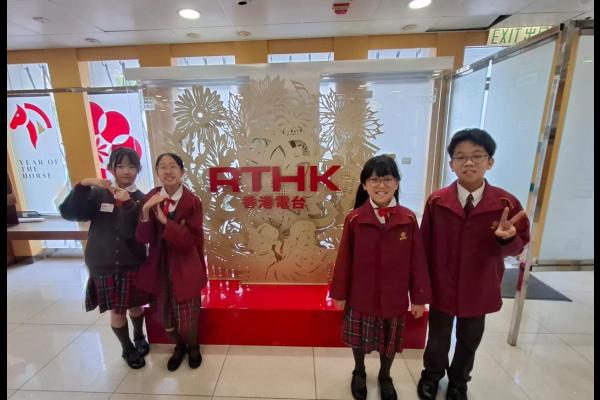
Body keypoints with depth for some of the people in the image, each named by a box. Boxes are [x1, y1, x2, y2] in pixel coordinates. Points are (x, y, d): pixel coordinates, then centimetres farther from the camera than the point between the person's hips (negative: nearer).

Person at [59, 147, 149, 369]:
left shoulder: (141, 199, -7)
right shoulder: (98, 194, -4)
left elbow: (136, 233, -17)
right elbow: (68, 212, -16)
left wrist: (127, 205, -30)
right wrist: (83, 186, -28)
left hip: (132, 263, 0)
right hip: (103, 265, 0)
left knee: (135, 305, 16)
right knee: (116, 310, 12)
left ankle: (139, 338, 44)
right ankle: (127, 349, 36)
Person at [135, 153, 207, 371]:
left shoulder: (192, 202, -13)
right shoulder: (150, 198, -3)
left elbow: (190, 241, -17)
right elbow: (143, 238, -8)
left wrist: (164, 221, -25)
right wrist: (146, 211, -23)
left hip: (184, 268, -3)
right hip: (159, 267, 3)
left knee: (187, 319, 7)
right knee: (165, 318, 17)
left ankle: (193, 346, 41)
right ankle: (179, 346, 48)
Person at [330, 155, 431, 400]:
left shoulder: (409, 219, -10)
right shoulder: (354, 219, -13)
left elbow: (417, 261, -4)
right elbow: (344, 259, -7)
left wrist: (419, 297, 0)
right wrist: (339, 293, -1)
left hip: (394, 297, 1)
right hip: (360, 295, 0)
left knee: (390, 341, 21)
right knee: (358, 339, 19)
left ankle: (385, 377, 50)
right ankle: (359, 373, 49)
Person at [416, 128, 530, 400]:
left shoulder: (506, 203, -11)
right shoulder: (436, 201, -12)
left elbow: (518, 246, -4)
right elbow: (425, 245, -8)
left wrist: (507, 238, -28)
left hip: (480, 289, 1)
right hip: (441, 286, -1)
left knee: (469, 340, 23)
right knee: (438, 338, 19)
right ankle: (432, 375, 48)